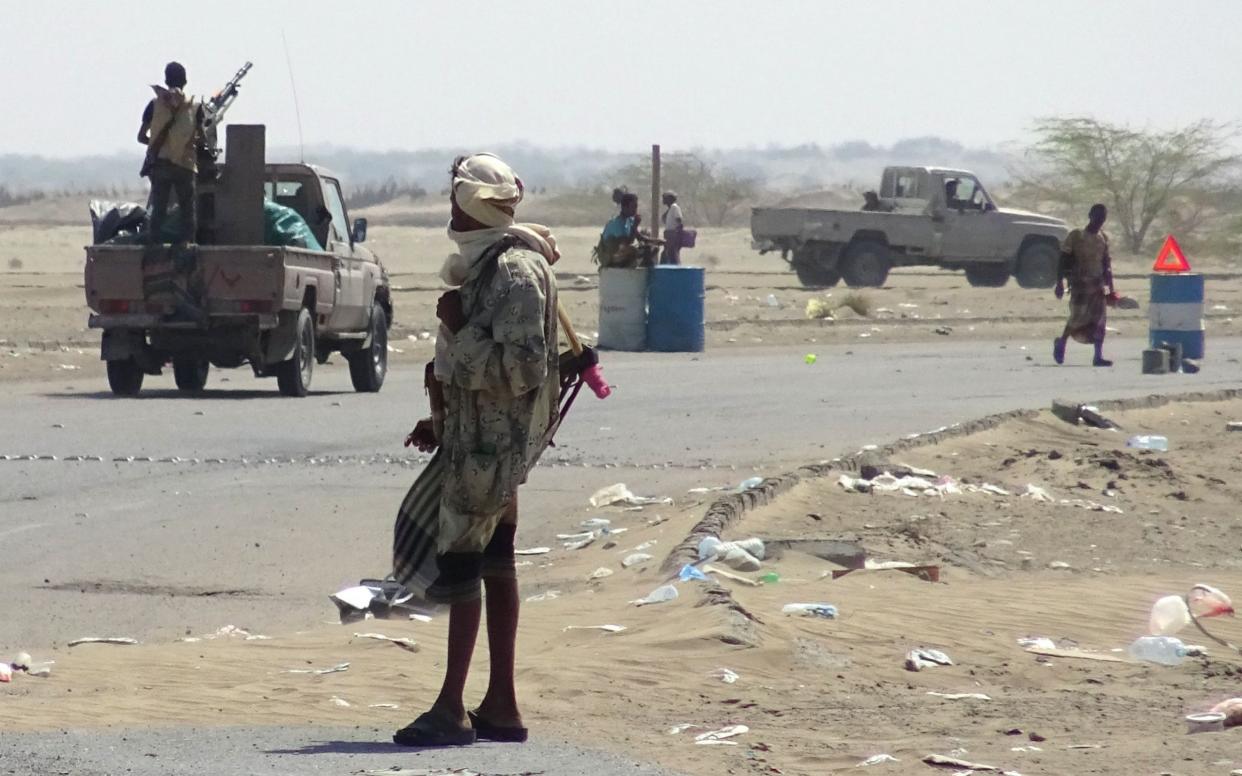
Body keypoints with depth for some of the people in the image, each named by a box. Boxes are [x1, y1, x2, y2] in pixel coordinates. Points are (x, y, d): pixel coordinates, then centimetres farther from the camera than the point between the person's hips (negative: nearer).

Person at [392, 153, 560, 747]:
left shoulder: (515, 273, -18)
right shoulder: (487, 266, 14)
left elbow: (521, 368, -25)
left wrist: (459, 329, -20)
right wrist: (442, 422, 21)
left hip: (490, 445, -10)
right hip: (478, 437, 10)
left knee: (459, 561, -8)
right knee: (494, 563, 11)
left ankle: (452, 710, -6)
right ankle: (500, 707, 14)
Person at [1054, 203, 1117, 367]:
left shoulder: (1103, 238, 11)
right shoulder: (1076, 236, -4)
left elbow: (1107, 265, 17)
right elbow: (1063, 261, -5)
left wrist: (1110, 288, 15)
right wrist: (1059, 284, -11)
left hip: (1098, 284, 5)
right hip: (1080, 284, -5)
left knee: (1100, 319, -5)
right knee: (1079, 316, -7)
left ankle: (1098, 356, -5)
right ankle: (1061, 342, 21)